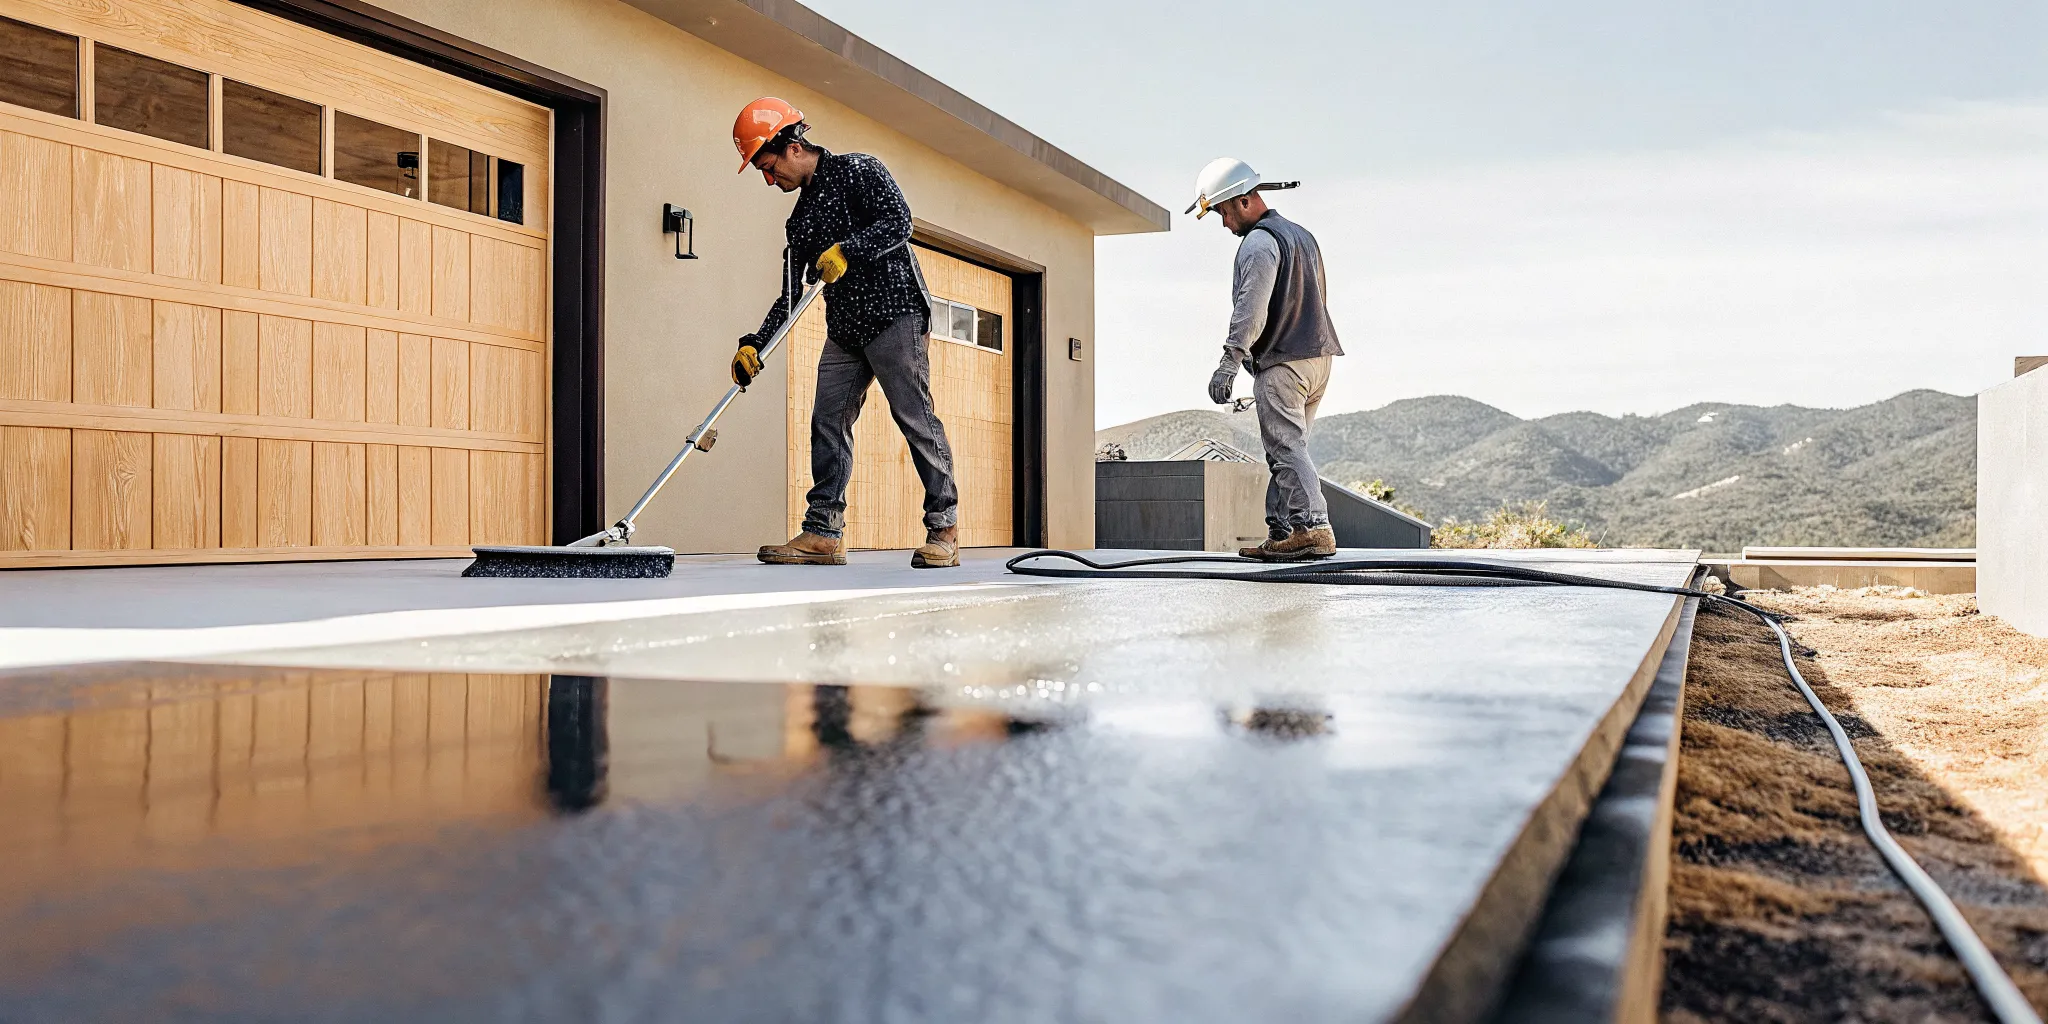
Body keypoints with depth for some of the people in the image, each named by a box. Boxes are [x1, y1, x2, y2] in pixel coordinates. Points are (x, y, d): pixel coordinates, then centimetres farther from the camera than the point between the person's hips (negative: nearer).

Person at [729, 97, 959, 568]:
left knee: (914, 417, -8)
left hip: (895, 314, -8)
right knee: (827, 421, 0)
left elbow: (899, 221, -14)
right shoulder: (799, 219, 19)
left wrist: (846, 251, -24)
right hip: (845, 330, 8)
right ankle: (823, 533, 3)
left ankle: (944, 529, -3)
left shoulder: (857, 169, 0)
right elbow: (789, 297, 17)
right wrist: (754, 345, 7)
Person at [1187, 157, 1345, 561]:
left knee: (1287, 447, -11)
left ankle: (1313, 529, -18)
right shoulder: (1302, 234, 21)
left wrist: (1229, 364, -25)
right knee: (1287, 448, 10)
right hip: (1319, 354, 10)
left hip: (1281, 361, -10)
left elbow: (1251, 309, -21)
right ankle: (1280, 534, 9)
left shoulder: (1259, 242, -10)